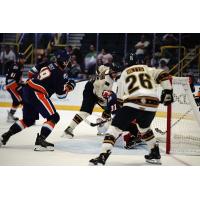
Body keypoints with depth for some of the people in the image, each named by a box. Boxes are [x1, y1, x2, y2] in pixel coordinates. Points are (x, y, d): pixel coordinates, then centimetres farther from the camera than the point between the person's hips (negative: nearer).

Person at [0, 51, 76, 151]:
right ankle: (40, 140, -18)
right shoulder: (60, 74, -8)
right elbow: (61, 94, -6)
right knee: (53, 117, -5)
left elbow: (32, 72, 21)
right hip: (37, 94, -9)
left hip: (27, 90, 9)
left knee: (28, 120, 22)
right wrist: (68, 88, 11)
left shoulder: (46, 65, 12)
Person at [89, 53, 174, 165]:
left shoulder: (124, 73, 23)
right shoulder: (147, 69, 25)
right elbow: (163, 75, 9)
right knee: (144, 127, 32)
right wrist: (168, 92, 12)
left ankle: (102, 157, -14)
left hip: (133, 103, -3)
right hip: (152, 103, 3)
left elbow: (120, 97, 25)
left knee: (115, 128, 1)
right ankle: (155, 155, 34)